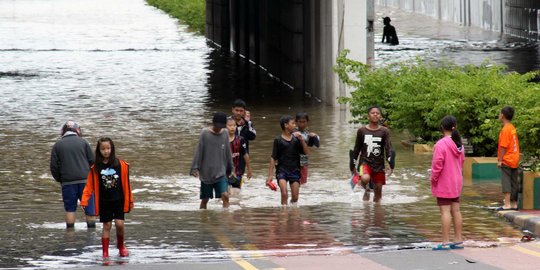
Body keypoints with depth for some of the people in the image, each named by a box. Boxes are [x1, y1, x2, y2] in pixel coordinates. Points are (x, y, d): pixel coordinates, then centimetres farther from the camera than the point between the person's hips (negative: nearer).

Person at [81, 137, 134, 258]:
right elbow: (89, 185, -1)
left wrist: (130, 200, 3)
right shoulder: (95, 168, -2)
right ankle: (105, 252, 12)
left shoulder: (121, 165, -4)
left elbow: (126, 184, 1)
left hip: (119, 200, -1)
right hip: (104, 202, 1)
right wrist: (84, 201, -10)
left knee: (119, 224, -7)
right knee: (107, 226, 4)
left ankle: (121, 245, 19)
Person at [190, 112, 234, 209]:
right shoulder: (205, 133, -5)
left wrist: (230, 168, 19)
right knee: (205, 199, 5)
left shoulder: (224, 133, 4)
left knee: (225, 195, -16)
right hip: (206, 173, -2)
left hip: (221, 173, 2)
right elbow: (198, 151, -5)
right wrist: (195, 168, -10)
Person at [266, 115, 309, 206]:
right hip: (282, 170, -3)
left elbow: (306, 152, 4)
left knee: (295, 197, 3)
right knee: (284, 194, -18)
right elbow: (273, 158, -2)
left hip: (294, 170, 3)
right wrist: (270, 175, -5)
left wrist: (302, 140, -9)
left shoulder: (296, 139, 7)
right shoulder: (278, 140, -2)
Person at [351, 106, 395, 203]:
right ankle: (367, 190, 2)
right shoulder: (362, 131, 2)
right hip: (365, 162, -1)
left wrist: (391, 165, -17)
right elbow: (356, 149, 10)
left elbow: (389, 149, -5)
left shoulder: (384, 131, 0)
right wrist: (353, 166, 12)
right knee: (365, 179, -30)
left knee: (378, 189, 3)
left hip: (379, 164, 1)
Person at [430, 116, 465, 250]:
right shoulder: (459, 145, 6)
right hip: (457, 183, 7)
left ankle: (445, 242, -6)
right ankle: (458, 240, 16)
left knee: (445, 211, -6)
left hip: (443, 184, -7)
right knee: (455, 210, 12)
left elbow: (437, 165, -19)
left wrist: (433, 179, -6)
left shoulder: (441, 144, -18)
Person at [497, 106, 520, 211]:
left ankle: (507, 204, -13)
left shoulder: (505, 129, -14)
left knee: (506, 182, -9)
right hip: (515, 160, 9)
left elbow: (503, 146, -18)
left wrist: (500, 160, -13)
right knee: (514, 183, 10)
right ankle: (514, 204, 13)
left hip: (507, 160, -9)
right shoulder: (513, 128, 13)